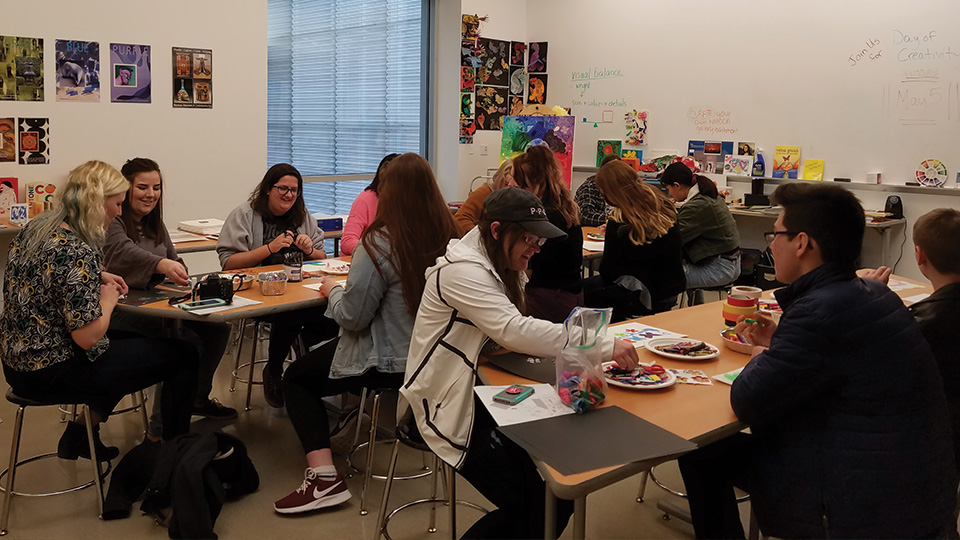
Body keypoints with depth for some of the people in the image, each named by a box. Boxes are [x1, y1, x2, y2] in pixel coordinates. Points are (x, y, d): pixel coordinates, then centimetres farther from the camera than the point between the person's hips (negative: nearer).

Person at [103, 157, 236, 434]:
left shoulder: (154, 223, 18)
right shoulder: (111, 223, -9)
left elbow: (175, 263, 19)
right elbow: (124, 252, -30)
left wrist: (180, 274, -6)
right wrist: (163, 264, -49)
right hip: (120, 309, -8)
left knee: (218, 327, -10)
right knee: (187, 341, -27)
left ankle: (198, 398, 12)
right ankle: (161, 429, -16)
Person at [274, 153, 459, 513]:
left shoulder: (380, 244, -23)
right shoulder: (448, 237, -3)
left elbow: (351, 317, -19)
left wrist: (332, 290, 2)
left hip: (390, 362, -8)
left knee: (295, 378, 12)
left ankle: (324, 476, -2)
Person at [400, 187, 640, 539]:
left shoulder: (500, 266, 10)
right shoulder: (462, 271, -21)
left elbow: (507, 332, 4)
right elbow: (515, 331, -32)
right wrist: (604, 346, -33)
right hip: (452, 407, -8)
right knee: (529, 504, -15)